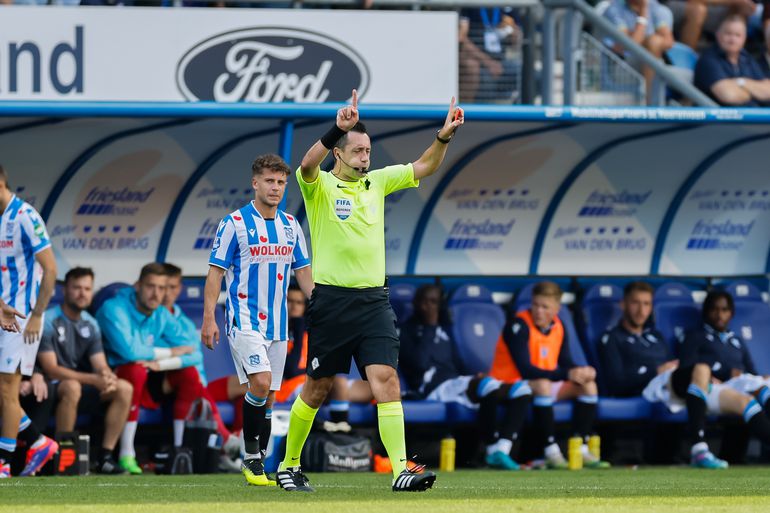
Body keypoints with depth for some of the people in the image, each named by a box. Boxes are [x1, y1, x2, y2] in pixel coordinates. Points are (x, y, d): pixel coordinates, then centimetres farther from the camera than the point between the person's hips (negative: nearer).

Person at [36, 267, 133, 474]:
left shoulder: (90, 324, 8)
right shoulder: (49, 321, -14)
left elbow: (101, 365, 3)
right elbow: (51, 369, -21)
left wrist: (109, 377, -24)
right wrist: (94, 379, -29)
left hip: (81, 386, 7)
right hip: (51, 390, -7)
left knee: (124, 388, -10)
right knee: (72, 387, -38)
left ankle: (106, 455, -11)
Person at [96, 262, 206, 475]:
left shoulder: (162, 316, 5)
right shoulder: (114, 309, -15)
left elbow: (189, 355, -5)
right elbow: (129, 350, -29)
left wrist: (159, 364, -25)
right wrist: (170, 352, -15)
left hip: (145, 386, 6)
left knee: (189, 373, -12)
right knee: (136, 369, -36)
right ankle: (126, 455, -35)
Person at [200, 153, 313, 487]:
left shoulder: (291, 226, 11)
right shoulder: (235, 224, -5)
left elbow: (303, 272, 16)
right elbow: (215, 272, -4)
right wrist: (209, 318, -11)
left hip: (277, 323, 6)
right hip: (244, 319, -6)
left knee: (267, 398, 6)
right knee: (260, 382, -22)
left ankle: (256, 465, 12)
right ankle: (251, 455, -10)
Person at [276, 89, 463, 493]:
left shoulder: (377, 182, 12)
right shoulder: (320, 186, -4)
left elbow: (424, 167, 12)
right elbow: (307, 165, -27)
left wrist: (444, 136, -7)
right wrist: (338, 129, -42)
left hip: (373, 300, 4)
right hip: (332, 300, -3)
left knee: (385, 378, -12)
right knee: (318, 388, 6)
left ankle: (401, 470, -20)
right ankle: (288, 465, 23)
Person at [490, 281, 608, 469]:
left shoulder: (557, 326, 3)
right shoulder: (519, 326, -20)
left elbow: (565, 363, 7)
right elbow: (526, 370, -27)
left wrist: (581, 371, -18)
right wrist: (567, 374, -30)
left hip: (543, 386, 8)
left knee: (588, 385, -5)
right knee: (542, 385, -38)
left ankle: (581, 451, -10)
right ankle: (551, 452, -37)